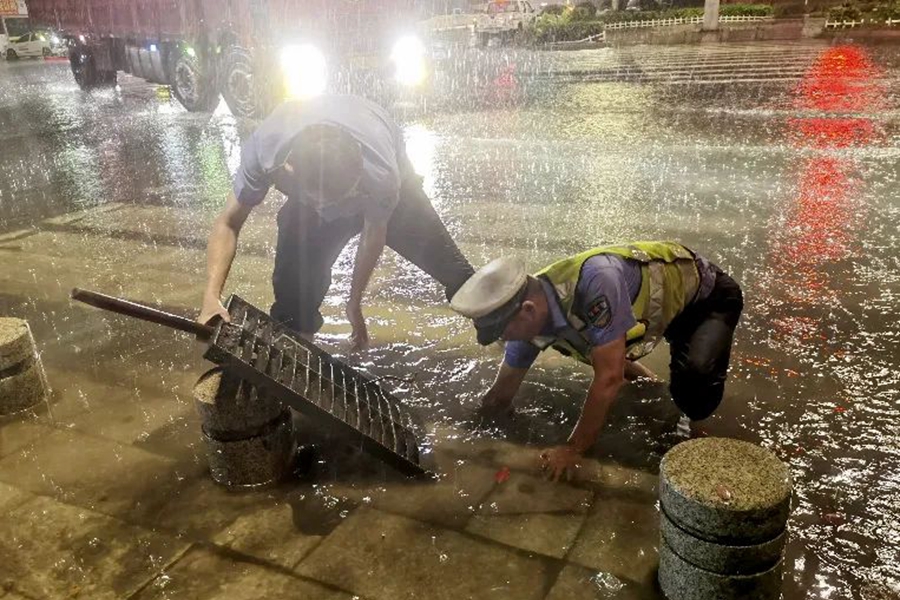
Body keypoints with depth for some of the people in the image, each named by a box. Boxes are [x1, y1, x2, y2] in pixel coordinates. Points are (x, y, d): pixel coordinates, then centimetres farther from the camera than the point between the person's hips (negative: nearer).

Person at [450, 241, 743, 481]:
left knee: (693, 403, -27)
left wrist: (573, 449, -27)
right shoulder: (530, 316, -18)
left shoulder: (594, 280, -42)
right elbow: (502, 394, -3)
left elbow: (609, 378, -36)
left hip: (707, 293, -6)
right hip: (657, 298, 7)